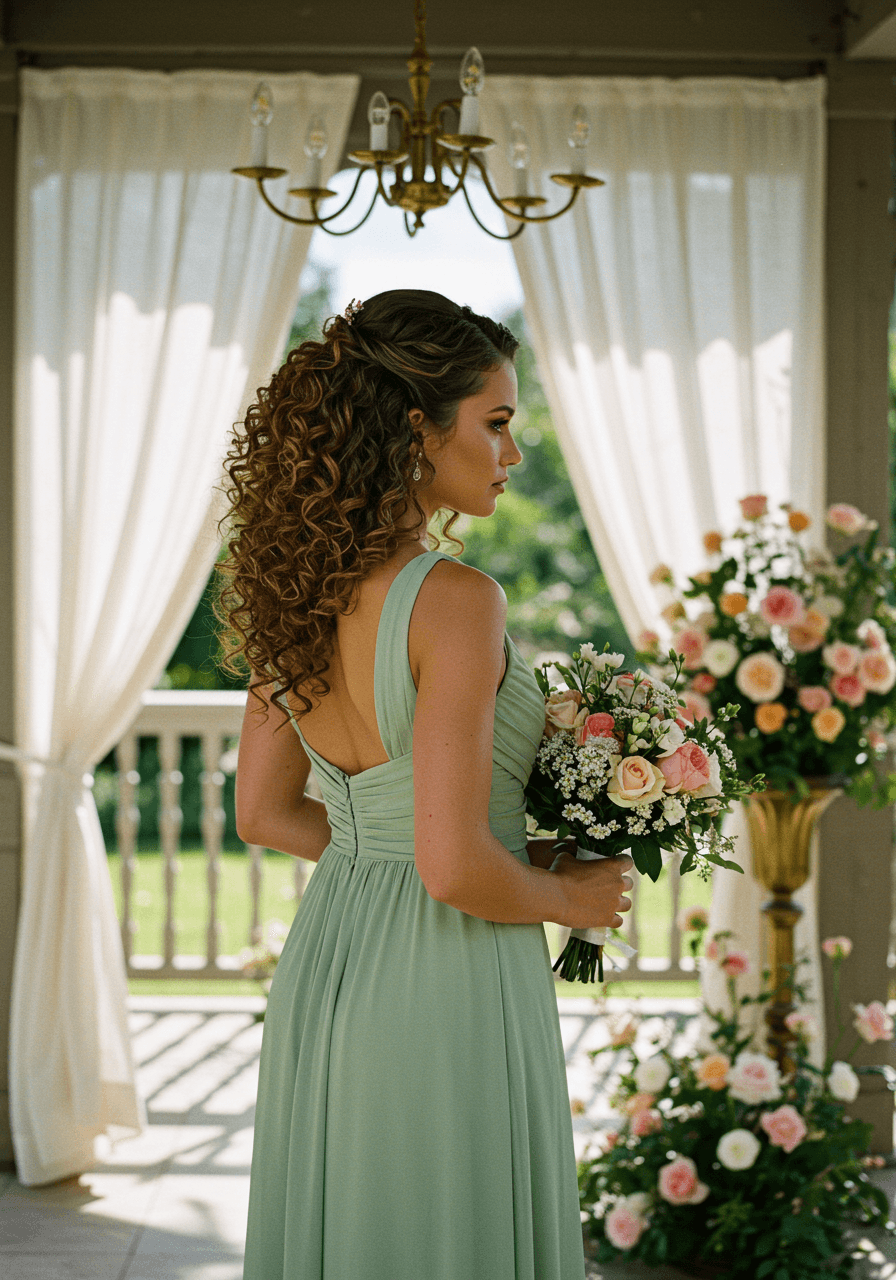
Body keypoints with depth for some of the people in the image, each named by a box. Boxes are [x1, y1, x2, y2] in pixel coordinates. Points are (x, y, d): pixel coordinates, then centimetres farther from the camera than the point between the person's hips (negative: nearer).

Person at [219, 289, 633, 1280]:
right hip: (446, 982, -8)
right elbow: (455, 869, -24)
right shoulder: (455, 601, -20)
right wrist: (568, 897, -4)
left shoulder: (297, 590, 3)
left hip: (324, 958, 8)